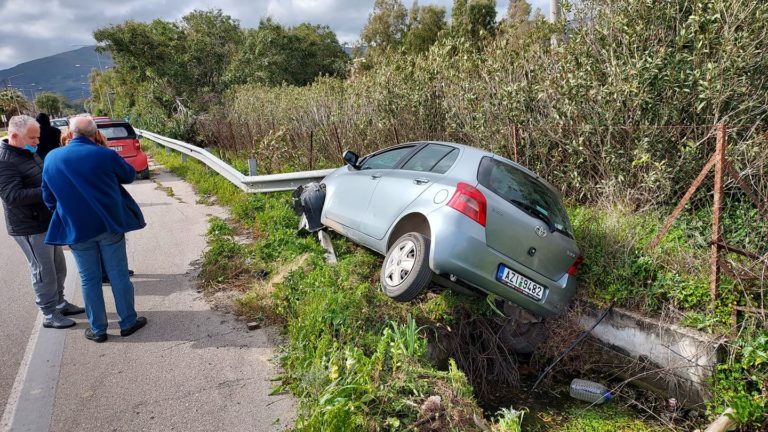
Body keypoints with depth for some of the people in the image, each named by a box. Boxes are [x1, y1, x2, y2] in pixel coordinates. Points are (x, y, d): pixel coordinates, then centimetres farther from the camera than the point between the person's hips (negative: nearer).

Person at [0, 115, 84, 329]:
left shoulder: (28, 153, 11)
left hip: (47, 222, 9)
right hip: (30, 228, -9)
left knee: (58, 267, 17)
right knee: (44, 271, 0)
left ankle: (59, 303, 32)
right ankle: (49, 315, 13)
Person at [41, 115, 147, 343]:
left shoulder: (51, 159, -1)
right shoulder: (105, 155, -12)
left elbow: (48, 198, 9)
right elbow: (129, 175, 6)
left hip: (76, 229, 2)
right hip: (110, 225, -2)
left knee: (89, 280, 12)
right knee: (119, 275, 10)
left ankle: (97, 329, 21)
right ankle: (128, 322, 20)